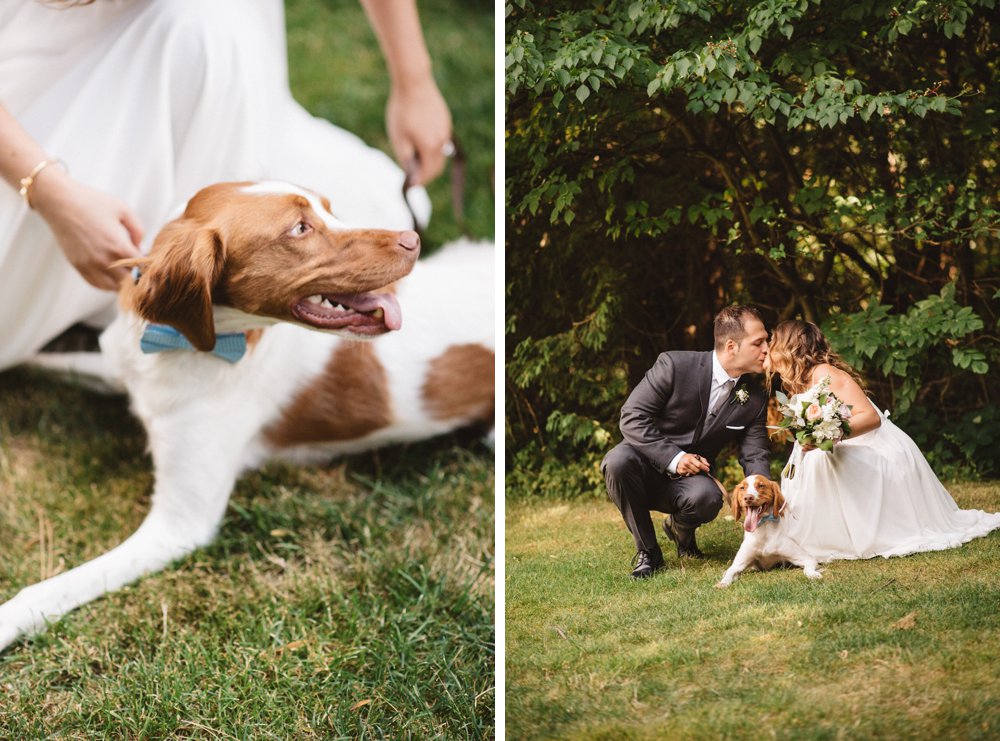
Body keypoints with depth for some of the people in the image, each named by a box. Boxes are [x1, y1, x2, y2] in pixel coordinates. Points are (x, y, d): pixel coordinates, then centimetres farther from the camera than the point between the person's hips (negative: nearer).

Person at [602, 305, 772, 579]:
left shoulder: (755, 399, -3)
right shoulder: (674, 365, -17)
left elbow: (755, 456, 1)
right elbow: (632, 417, -17)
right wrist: (673, 458, -27)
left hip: (691, 477, 2)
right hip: (648, 467, -2)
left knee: (708, 498, -35)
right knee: (618, 461, -38)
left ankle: (680, 528, 6)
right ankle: (647, 551, -15)